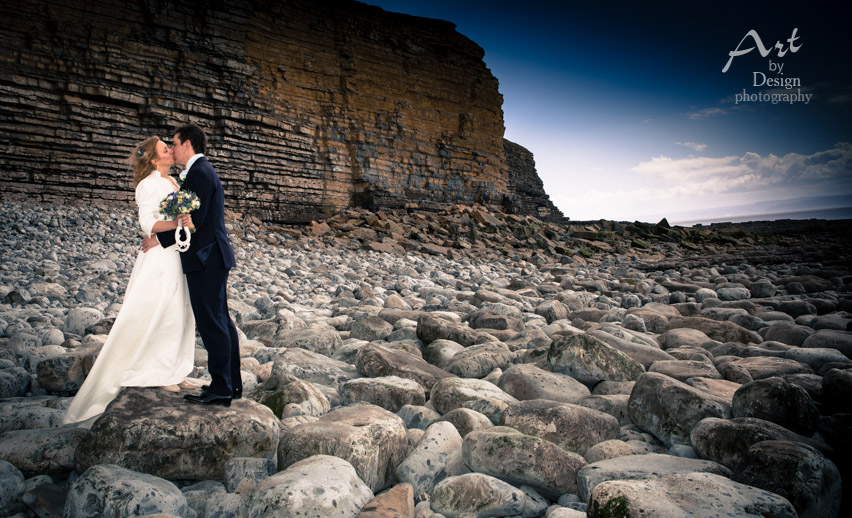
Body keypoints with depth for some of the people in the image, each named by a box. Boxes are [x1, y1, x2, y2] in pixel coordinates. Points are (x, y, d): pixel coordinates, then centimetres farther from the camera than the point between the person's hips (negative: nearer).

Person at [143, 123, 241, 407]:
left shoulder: (199, 173, -14)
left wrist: (160, 239, -12)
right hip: (212, 257, 11)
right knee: (221, 320, 13)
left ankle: (221, 388, 3)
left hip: (206, 258, -11)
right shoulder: (201, 170, 19)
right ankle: (232, 383, 21)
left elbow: (195, 220, -20)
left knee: (211, 322, -5)